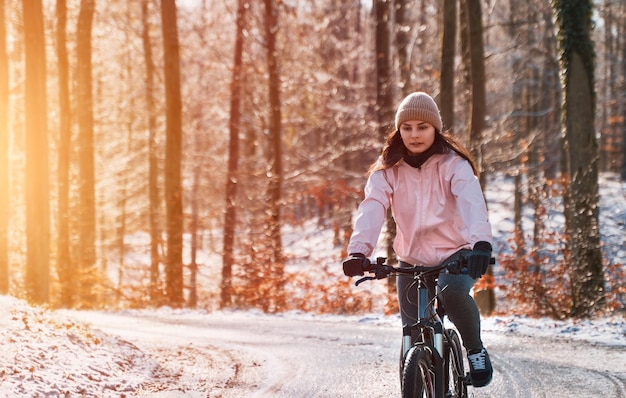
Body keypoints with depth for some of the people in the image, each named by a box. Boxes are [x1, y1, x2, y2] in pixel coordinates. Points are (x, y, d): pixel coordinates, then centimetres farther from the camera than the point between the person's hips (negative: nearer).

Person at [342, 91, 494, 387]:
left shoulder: (453, 164, -13)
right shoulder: (388, 170, -5)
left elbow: (471, 202, -31)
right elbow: (372, 208, -22)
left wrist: (481, 242, -51)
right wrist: (358, 250, -41)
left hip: (455, 254, -3)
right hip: (412, 259, 3)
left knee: (453, 291, -34)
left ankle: (475, 349, -8)